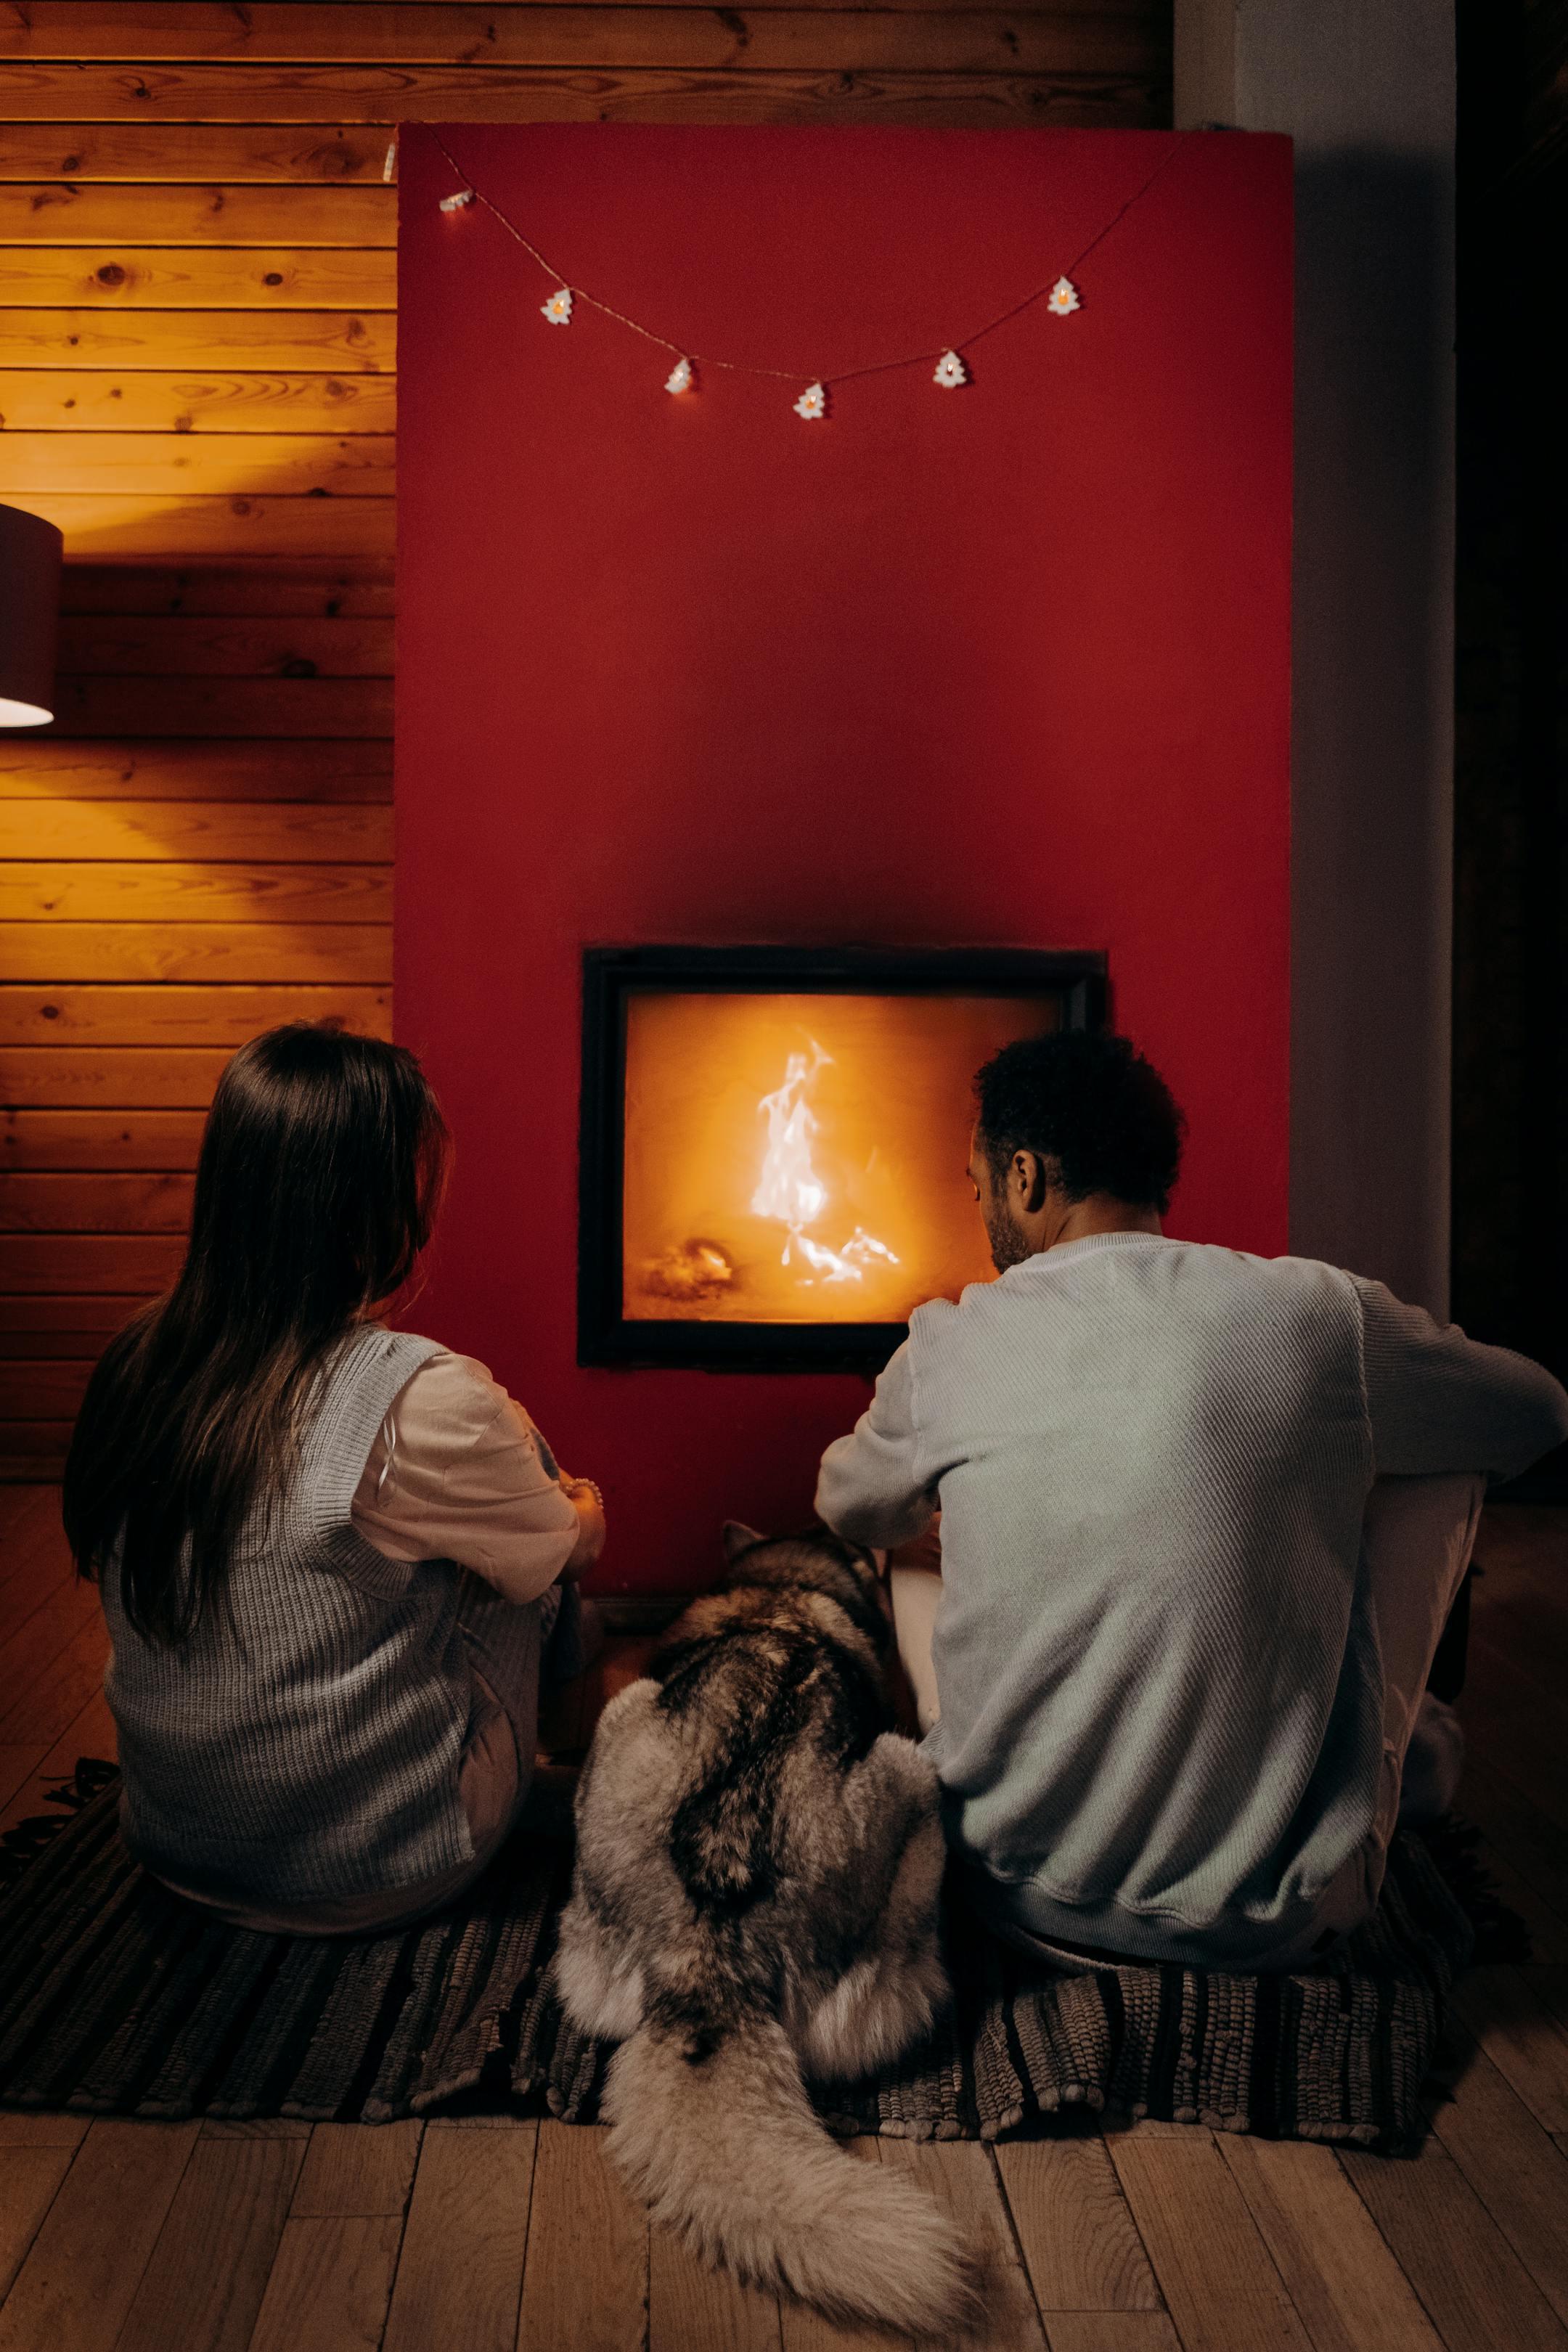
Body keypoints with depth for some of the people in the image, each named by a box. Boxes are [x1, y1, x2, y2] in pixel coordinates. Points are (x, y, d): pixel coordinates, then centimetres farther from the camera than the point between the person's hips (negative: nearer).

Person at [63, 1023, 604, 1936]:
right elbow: (574, 1545, -6)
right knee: (522, 1556, 11)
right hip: (365, 1876, -6)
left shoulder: (136, 1363, -7)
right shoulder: (422, 1402, -27)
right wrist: (579, 1502, 20)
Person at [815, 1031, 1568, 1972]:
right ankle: (1409, 1752, 39)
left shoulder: (948, 1347, -9)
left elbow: (848, 1510, 14)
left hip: (1032, 1908, 1)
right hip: (1284, 1924, 0)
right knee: (1445, 1454, 14)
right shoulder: (1321, 1315, -11)